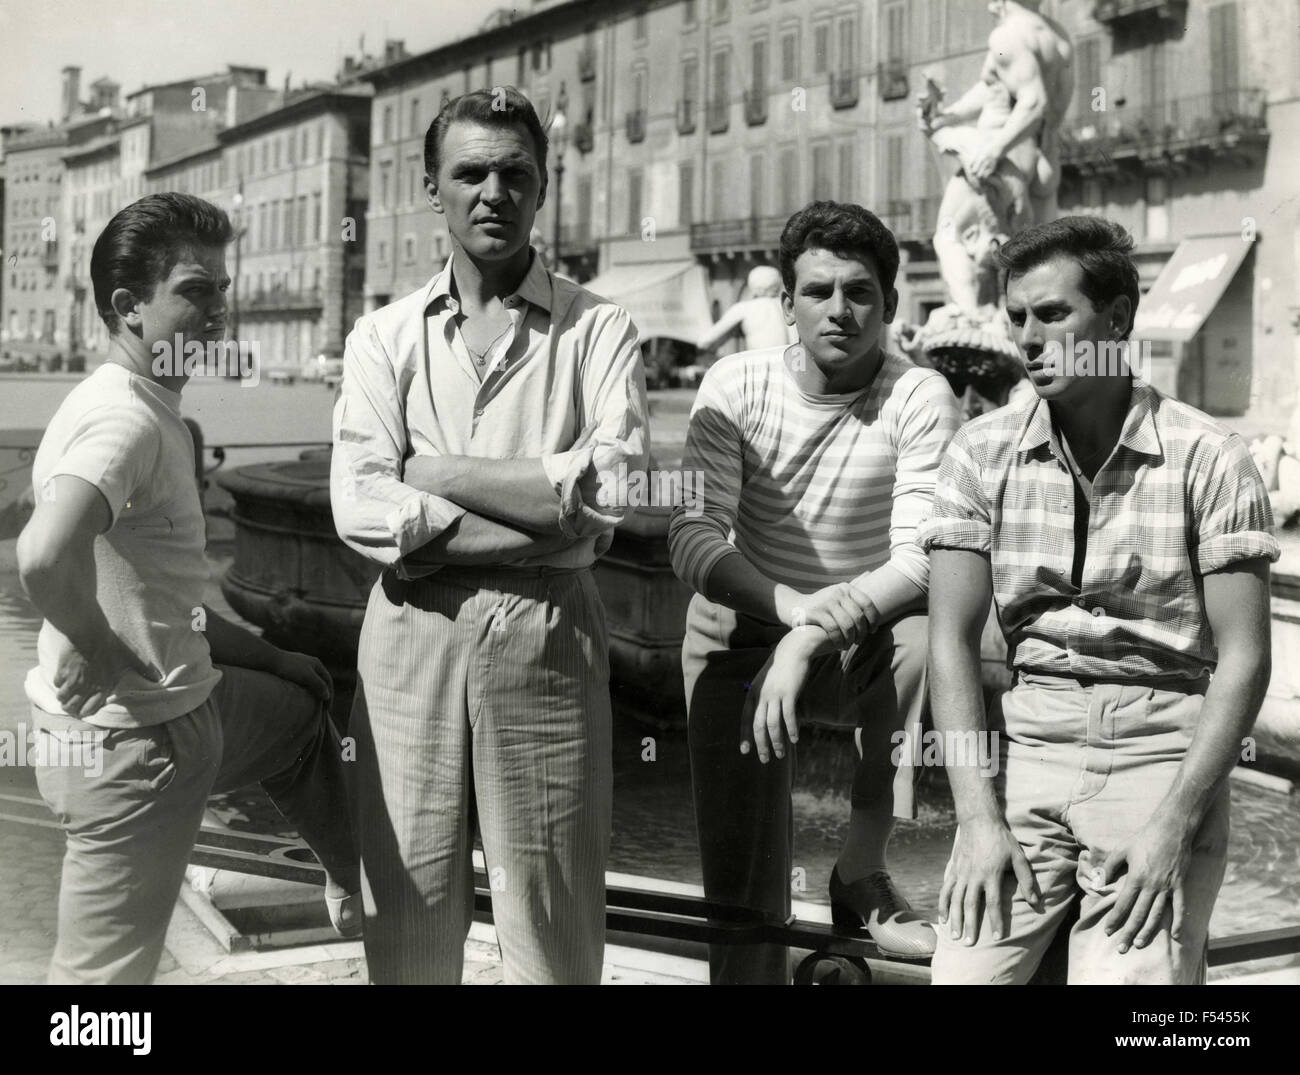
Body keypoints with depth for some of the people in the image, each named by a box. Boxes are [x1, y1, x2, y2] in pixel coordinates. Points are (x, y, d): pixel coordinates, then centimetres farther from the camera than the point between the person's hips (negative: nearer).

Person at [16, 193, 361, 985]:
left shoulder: (157, 413, 10)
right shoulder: (124, 418, -22)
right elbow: (45, 560, -40)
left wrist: (259, 654, 21)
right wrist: (105, 660, -23)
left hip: (184, 703, 11)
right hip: (131, 741, -11)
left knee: (303, 699, 31)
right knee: (105, 969, -3)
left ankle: (357, 885, 50)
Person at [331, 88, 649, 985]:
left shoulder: (598, 330, 5)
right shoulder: (385, 337, 9)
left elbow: (608, 489, -10)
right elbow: (360, 506, -5)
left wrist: (441, 474, -6)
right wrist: (547, 518, -11)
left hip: (549, 635, -1)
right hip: (413, 633, 2)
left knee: (552, 915, 5)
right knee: (410, 908, 9)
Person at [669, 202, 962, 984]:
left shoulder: (920, 398, -14)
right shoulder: (737, 385, -10)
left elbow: (920, 561, -22)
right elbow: (692, 539, -18)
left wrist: (815, 631, -35)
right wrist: (786, 605, -34)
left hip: (866, 644, 0)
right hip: (741, 637, 0)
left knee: (930, 633, -34)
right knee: (744, 898, -9)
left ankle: (865, 872, -18)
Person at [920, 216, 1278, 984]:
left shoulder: (1209, 460, -4)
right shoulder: (982, 454, 3)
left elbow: (1243, 659, -4)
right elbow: (953, 639, 1)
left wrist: (1174, 826, -12)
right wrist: (979, 817, -7)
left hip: (1164, 750, -2)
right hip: (1025, 746, 2)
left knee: (1131, 974, -15)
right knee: (965, 971, -10)